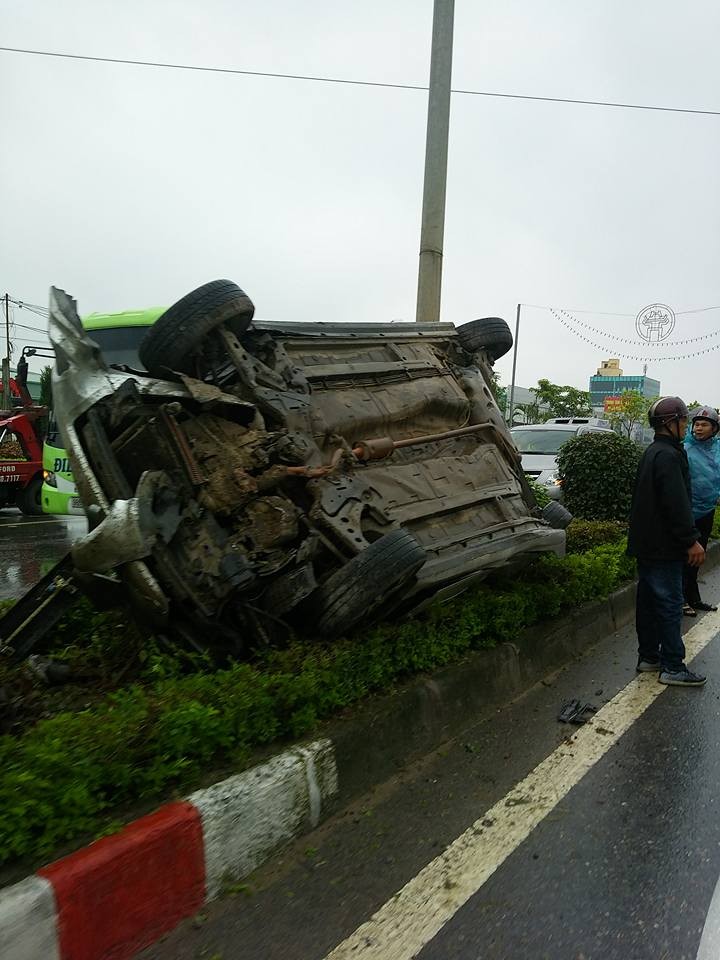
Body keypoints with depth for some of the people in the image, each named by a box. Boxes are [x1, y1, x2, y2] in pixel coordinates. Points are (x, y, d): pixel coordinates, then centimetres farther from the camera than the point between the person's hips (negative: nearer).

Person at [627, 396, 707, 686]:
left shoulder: (652, 453, 15)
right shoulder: (669, 456, -17)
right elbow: (677, 505, -23)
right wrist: (692, 540, -19)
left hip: (647, 543, 10)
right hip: (664, 546, -10)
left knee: (649, 601, 14)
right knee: (669, 604, -3)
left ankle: (648, 657, 24)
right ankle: (673, 667, 3)